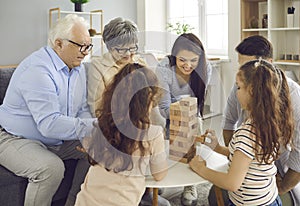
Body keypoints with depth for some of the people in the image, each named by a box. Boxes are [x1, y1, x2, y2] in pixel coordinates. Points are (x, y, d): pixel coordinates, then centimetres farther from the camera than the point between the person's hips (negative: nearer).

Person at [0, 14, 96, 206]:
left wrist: (94, 130, -16)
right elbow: (49, 124, -34)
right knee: (51, 167, -33)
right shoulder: (37, 70, -26)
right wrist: (93, 126, -34)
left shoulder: (78, 68, 3)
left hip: (55, 140, 9)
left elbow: (83, 110, 5)